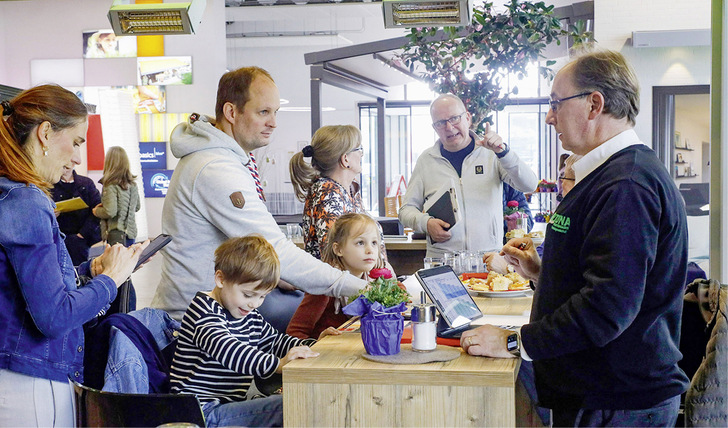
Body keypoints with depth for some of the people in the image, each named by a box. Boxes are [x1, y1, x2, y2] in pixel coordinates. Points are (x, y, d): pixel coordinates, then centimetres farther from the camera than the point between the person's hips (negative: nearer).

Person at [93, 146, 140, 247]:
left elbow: (110, 212, -20)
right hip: (130, 232, 8)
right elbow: (137, 207, 18)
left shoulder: (110, 186, -15)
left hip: (116, 234, -8)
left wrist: (96, 211, -2)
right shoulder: (132, 184, 7)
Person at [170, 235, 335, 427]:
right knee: (287, 407, -25)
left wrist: (312, 346, 11)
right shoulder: (204, 311, -15)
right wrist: (277, 364, -44)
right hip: (205, 412, -10)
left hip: (228, 405, 10)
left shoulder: (250, 317, 14)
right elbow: (227, 350, -32)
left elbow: (275, 341, 29)